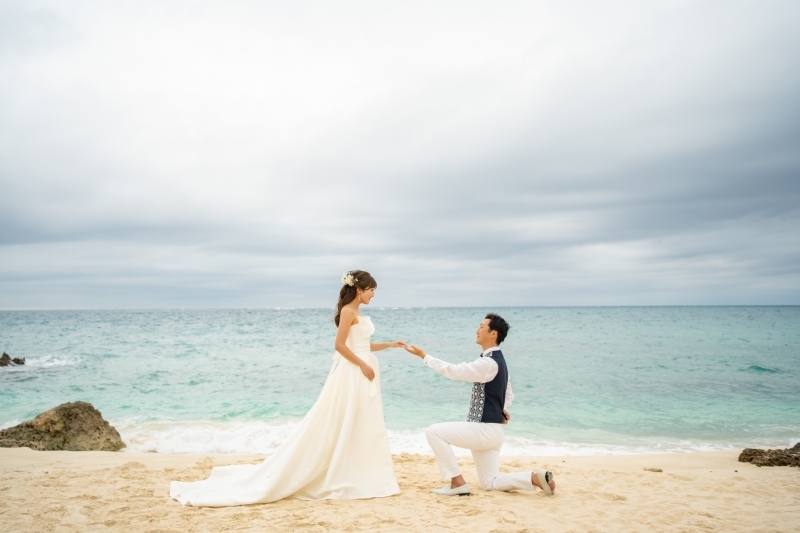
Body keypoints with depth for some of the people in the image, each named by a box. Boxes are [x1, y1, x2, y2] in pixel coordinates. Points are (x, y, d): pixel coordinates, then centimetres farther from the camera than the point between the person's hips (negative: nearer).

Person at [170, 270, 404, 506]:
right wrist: (363, 365, -18)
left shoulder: (357, 313, 14)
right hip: (352, 373, -9)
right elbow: (340, 345, -20)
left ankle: (358, 477, 19)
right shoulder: (348, 311, -14)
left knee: (362, 426, 11)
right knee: (340, 425, -6)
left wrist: (389, 344, 18)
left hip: (362, 373, 9)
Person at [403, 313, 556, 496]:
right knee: (489, 483, 15)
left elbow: (454, 371, -19)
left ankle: (457, 483, -4)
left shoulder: (488, 363, -20)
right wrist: (501, 409, 5)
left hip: (485, 429, -10)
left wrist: (424, 356, -12)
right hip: (489, 430, 10)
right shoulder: (497, 361, 13)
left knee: (434, 432, -8)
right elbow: (508, 394, 24)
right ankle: (537, 478, 3)